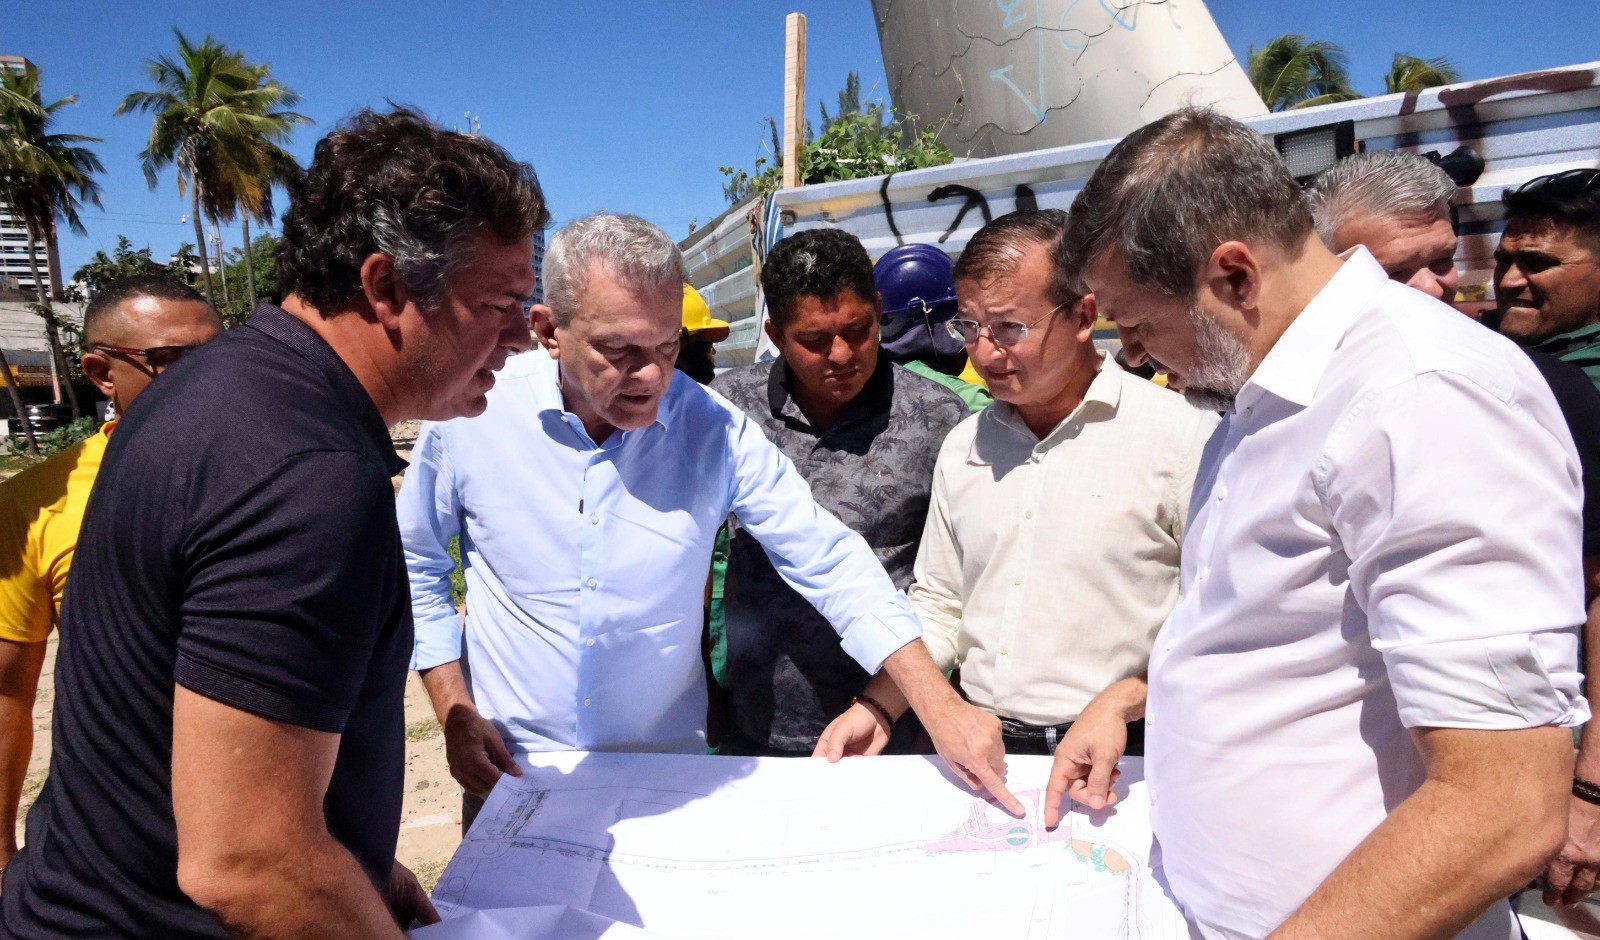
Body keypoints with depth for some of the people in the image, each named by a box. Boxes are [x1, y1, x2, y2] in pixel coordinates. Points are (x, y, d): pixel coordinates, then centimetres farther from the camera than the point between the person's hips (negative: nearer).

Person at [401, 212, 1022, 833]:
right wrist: (455, 713, -5)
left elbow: (830, 562, -13)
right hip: (511, 780, 1)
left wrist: (940, 704, -20)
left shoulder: (718, 431, -15)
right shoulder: (472, 412, -13)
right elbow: (418, 566, 2)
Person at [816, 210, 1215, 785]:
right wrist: (877, 707, 5)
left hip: (1120, 758, -3)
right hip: (977, 752, 4)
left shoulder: (1180, 433, -5)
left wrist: (1120, 701, -15)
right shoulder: (963, 447, 12)